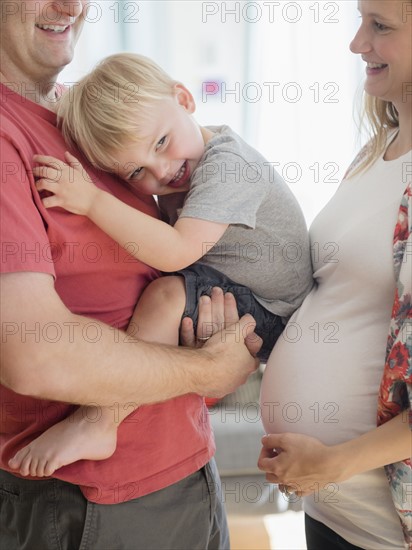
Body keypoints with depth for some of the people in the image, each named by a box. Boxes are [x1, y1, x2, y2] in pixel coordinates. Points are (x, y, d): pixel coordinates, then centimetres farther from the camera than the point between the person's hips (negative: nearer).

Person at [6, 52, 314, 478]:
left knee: (169, 294, -28)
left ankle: (96, 424, -23)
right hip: (228, 299, 10)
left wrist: (92, 201, -33)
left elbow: (176, 251, -35)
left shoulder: (226, 164, -25)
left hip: (267, 316, -9)